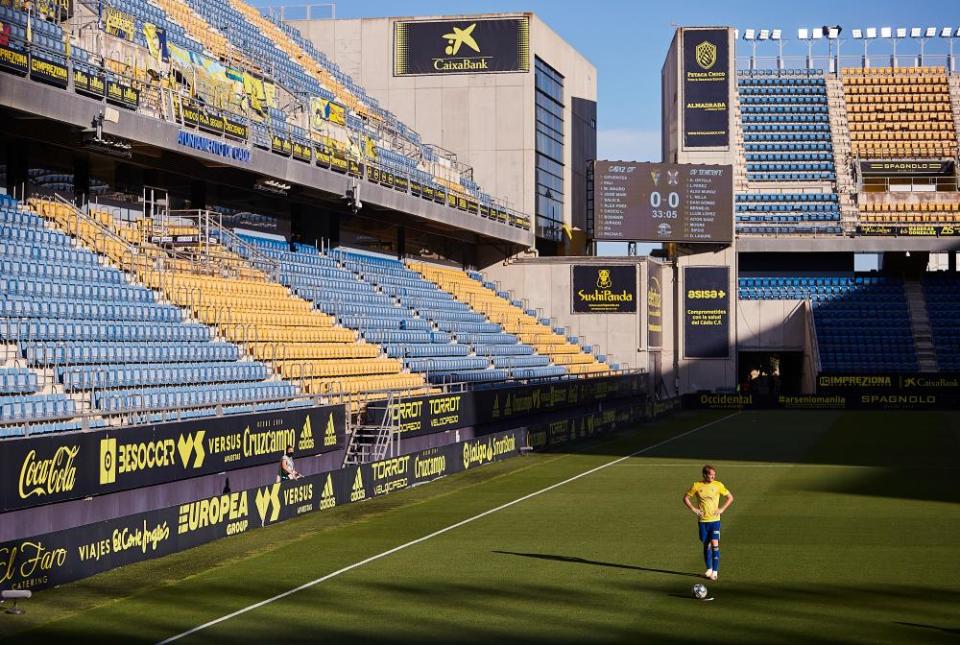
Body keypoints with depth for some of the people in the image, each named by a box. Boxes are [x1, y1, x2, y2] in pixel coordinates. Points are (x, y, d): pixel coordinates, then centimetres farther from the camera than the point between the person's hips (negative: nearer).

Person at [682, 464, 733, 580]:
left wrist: (722, 509, -3)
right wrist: (694, 509, -3)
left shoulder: (718, 485, -4)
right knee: (706, 545, 9)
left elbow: (730, 498, 6)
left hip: (715, 520, -1)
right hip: (703, 520, 1)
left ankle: (715, 571, -6)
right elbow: (686, 498, 8)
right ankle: (709, 569, 23)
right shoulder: (697, 485, -2)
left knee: (715, 544, -10)